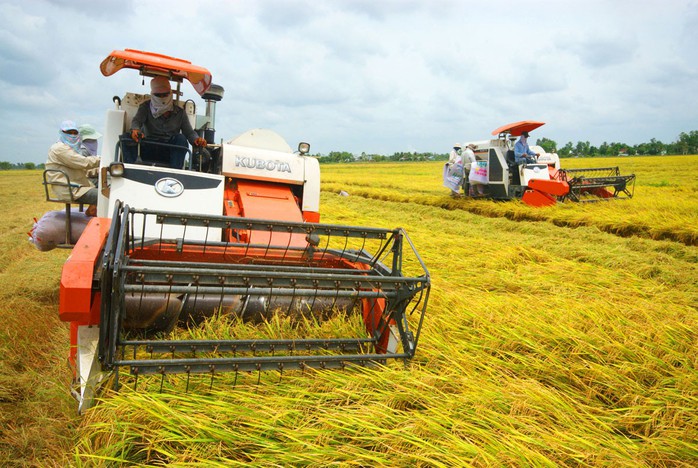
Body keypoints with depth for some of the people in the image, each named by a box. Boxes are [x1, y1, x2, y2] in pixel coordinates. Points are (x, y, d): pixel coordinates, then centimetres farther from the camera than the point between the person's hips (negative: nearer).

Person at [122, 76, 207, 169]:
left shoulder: (179, 112, 12)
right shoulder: (145, 108, 11)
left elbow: (189, 132, 7)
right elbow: (136, 120, -7)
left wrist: (196, 139, -19)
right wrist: (135, 130, -34)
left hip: (170, 153, 0)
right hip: (148, 150, 0)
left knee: (181, 138, -31)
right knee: (126, 138, -24)